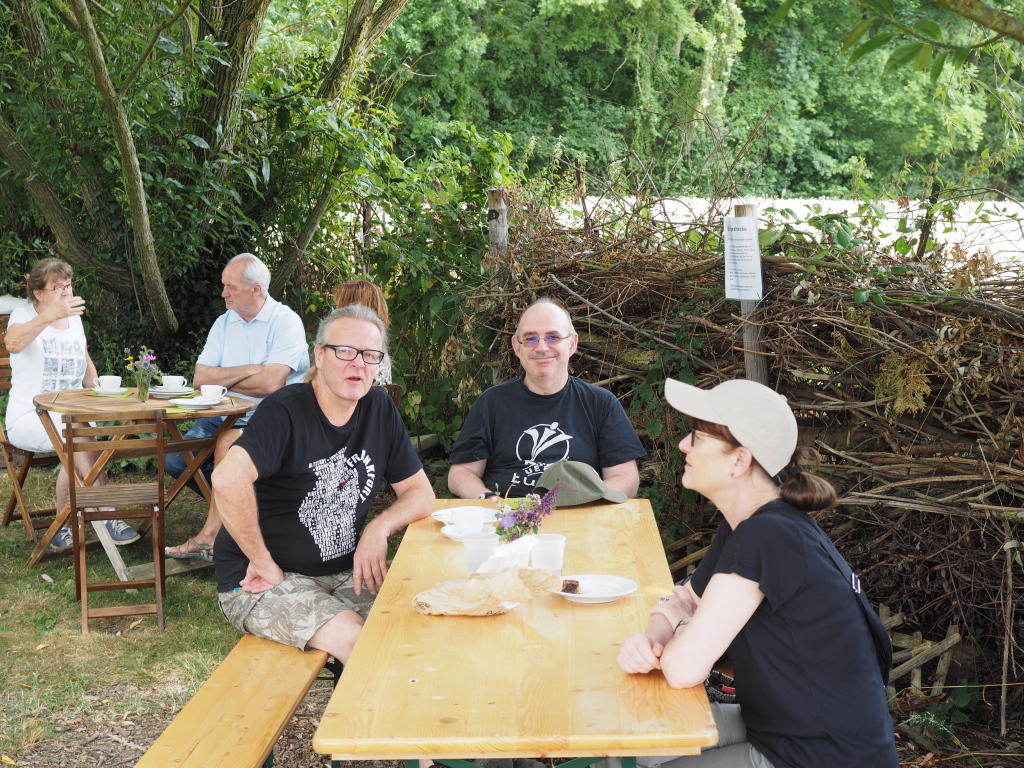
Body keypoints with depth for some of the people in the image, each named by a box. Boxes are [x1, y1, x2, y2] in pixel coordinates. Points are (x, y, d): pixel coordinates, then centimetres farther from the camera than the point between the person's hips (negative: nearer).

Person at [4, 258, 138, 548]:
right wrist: (49, 316, -41)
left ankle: (64, 527, -21)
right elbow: (13, 343, -28)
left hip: (71, 416, 5)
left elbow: (88, 368, 27)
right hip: (29, 418, -4)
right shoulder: (24, 315, -2)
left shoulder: (74, 319, 16)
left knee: (77, 452, -30)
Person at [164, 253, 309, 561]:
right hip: (225, 417, 7)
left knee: (228, 443, -33)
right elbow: (200, 378, 3)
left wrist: (223, 379, -5)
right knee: (174, 460, -11)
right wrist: (247, 371, -12)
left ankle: (211, 535, -21)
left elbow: (271, 383, -21)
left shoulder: (285, 321, -8)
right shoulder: (224, 323, 13)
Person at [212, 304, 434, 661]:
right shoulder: (285, 411, -17)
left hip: (344, 572, 6)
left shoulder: (380, 409, 5)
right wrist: (263, 562, -24)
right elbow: (228, 480, -34)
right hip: (263, 581, -6)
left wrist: (379, 528, -10)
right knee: (352, 637, -28)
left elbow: (421, 492, 9)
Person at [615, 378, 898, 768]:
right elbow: (683, 600, 13)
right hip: (775, 729, 8)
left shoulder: (769, 538, -27)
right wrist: (649, 639, -8)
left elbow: (683, 668, -27)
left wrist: (673, 641, -5)